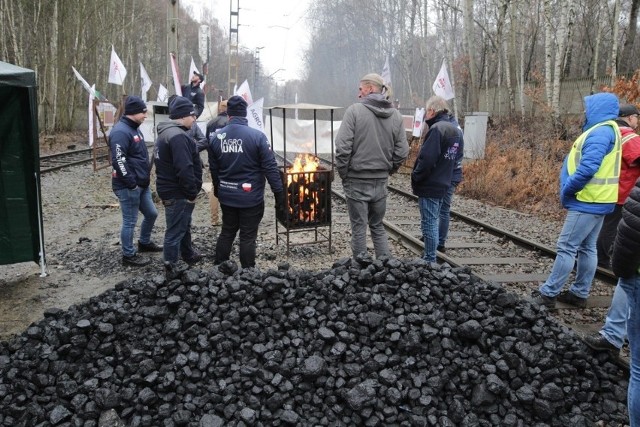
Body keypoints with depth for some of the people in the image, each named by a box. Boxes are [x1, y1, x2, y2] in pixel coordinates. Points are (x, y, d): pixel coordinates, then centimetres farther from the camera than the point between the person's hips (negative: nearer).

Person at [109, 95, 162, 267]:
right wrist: (132, 183, -22)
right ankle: (129, 255, 14)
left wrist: (146, 174, 18)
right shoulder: (120, 132, -19)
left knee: (151, 214, 19)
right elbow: (119, 161, -25)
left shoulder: (134, 128, 14)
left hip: (142, 185, 10)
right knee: (130, 221, 1)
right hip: (128, 187, -10)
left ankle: (144, 243, 39)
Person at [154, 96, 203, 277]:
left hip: (172, 190, 11)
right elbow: (184, 169, -28)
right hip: (177, 193, -11)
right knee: (175, 230, 0)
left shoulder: (167, 133, 13)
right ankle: (170, 268, 11)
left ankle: (188, 255, 42)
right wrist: (192, 193, -18)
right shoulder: (177, 136, -23)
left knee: (184, 225, 25)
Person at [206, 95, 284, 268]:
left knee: (226, 233, 19)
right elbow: (270, 167, -13)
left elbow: (213, 169, 10)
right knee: (248, 237, 5)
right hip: (251, 197, -4)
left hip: (226, 196, 4)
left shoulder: (216, 137, 0)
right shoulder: (257, 136, -13)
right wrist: (279, 192, -7)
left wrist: (217, 189, 25)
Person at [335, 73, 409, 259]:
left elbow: (343, 147, -16)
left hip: (357, 181, -4)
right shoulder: (395, 115, 5)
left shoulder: (355, 110, -10)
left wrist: (343, 173, -4)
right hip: (381, 181, 5)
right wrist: (387, 170, 13)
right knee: (378, 226, 18)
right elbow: (402, 151, 2)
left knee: (359, 228, 6)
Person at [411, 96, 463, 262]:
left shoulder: (437, 128, -18)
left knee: (429, 222, -1)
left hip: (430, 186, -9)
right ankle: (430, 257, 28)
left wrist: (416, 177, -12)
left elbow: (427, 159, -24)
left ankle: (430, 260, 7)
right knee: (434, 220, 18)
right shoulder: (456, 129, 11)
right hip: (443, 184, 9)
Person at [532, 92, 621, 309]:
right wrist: (570, 190, 10)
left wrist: (567, 190, -14)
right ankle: (579, 293, 21)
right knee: (587, 248, 13)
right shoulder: (605, 130, 16)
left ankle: (548, 293, -1)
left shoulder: (600, 133, -18)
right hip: (597, 201, 10)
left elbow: (587, 168, -27)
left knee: (566, 248, -6)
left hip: (587, 202, -10)